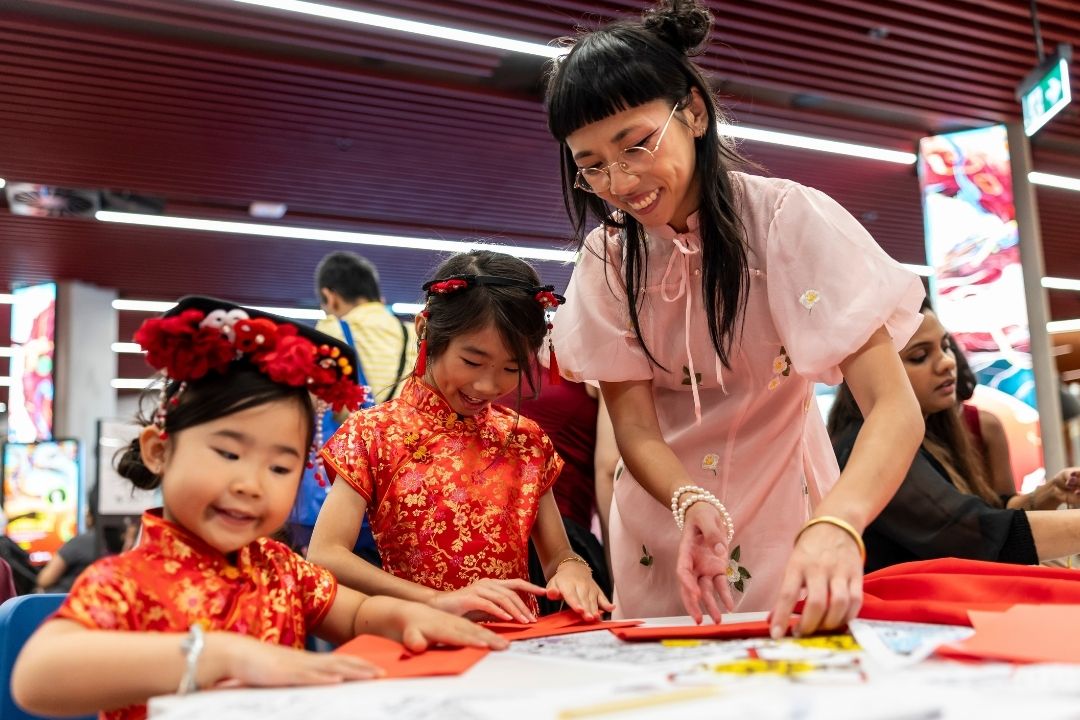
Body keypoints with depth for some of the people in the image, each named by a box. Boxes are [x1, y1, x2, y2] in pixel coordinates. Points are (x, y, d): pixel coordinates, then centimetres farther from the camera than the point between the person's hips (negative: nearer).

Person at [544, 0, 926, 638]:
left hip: (786, 513, -2)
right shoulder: (607, 258, -10)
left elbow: (895, 409, -29)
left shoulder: (788, 219, -22)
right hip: (665, 517, 3)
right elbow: (635, 425, -13)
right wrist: (692, 503, -35)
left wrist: (834, 528, -48)